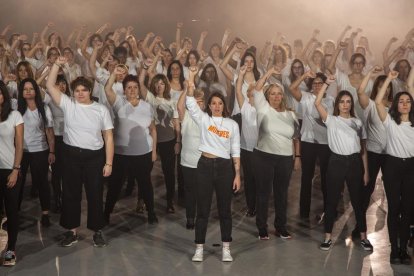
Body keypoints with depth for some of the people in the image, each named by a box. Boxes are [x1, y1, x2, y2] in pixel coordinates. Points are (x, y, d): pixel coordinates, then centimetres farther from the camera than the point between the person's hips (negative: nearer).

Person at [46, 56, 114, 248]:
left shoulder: (101, 109, 0)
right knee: (70, 194, 9)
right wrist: (57, 64, -14)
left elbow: (108, 137, 0)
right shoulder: (67, 104, 2)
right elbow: (50, 86, -5)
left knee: (95, 194, 7)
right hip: (72, 156, 1)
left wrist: (108, 162, -5)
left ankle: (97, 231, 20)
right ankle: (71, 231, 23)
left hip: (95, 156, -1)